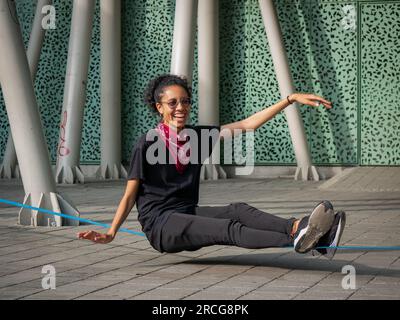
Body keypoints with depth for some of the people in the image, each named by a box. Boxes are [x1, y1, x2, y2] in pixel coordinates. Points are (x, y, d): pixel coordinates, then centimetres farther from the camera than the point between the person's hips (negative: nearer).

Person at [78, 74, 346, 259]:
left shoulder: (199, 136, 10)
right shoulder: (148, 144, -6)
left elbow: (247, 124, 6)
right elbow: (130, 195, -4)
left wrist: (291, 99, -1)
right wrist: (110, 233, -18)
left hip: (188, 214, 6)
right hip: (160, 223, -6)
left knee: (238, 210, -24)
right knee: (229, 229, -28)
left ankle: (299, 228, -47)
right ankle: (298, 240, -50)